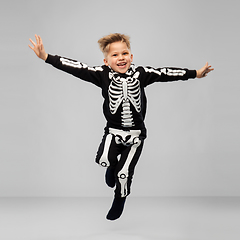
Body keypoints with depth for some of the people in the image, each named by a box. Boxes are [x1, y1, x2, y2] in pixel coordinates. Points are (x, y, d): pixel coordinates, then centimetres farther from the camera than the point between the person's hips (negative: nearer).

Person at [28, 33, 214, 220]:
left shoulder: (140, 74, -7)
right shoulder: (103, 75, -11)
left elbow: (165, 74, -3)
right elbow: (76, 68, -17)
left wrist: (195, 73, 0)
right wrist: (46, 57, -25)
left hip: (136, 134, 0)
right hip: (113, 131, 0)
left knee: (123, 173, 2)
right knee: (104, 159, -27)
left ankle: (119, 202, 35)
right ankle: (113, 167, 14)